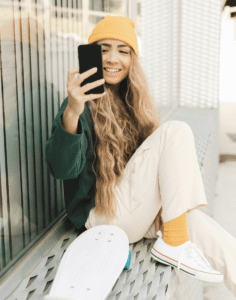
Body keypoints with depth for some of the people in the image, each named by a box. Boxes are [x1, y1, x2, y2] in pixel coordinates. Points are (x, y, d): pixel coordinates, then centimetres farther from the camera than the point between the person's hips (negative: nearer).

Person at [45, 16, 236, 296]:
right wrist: (70, 115, -41)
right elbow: (62, 169, -24)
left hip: (142, 211, 7)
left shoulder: (131, 102, 14)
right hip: (102, 214, -7)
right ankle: (174, 242, -18)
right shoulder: (85, 104, -9)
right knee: (176, 131, -21)